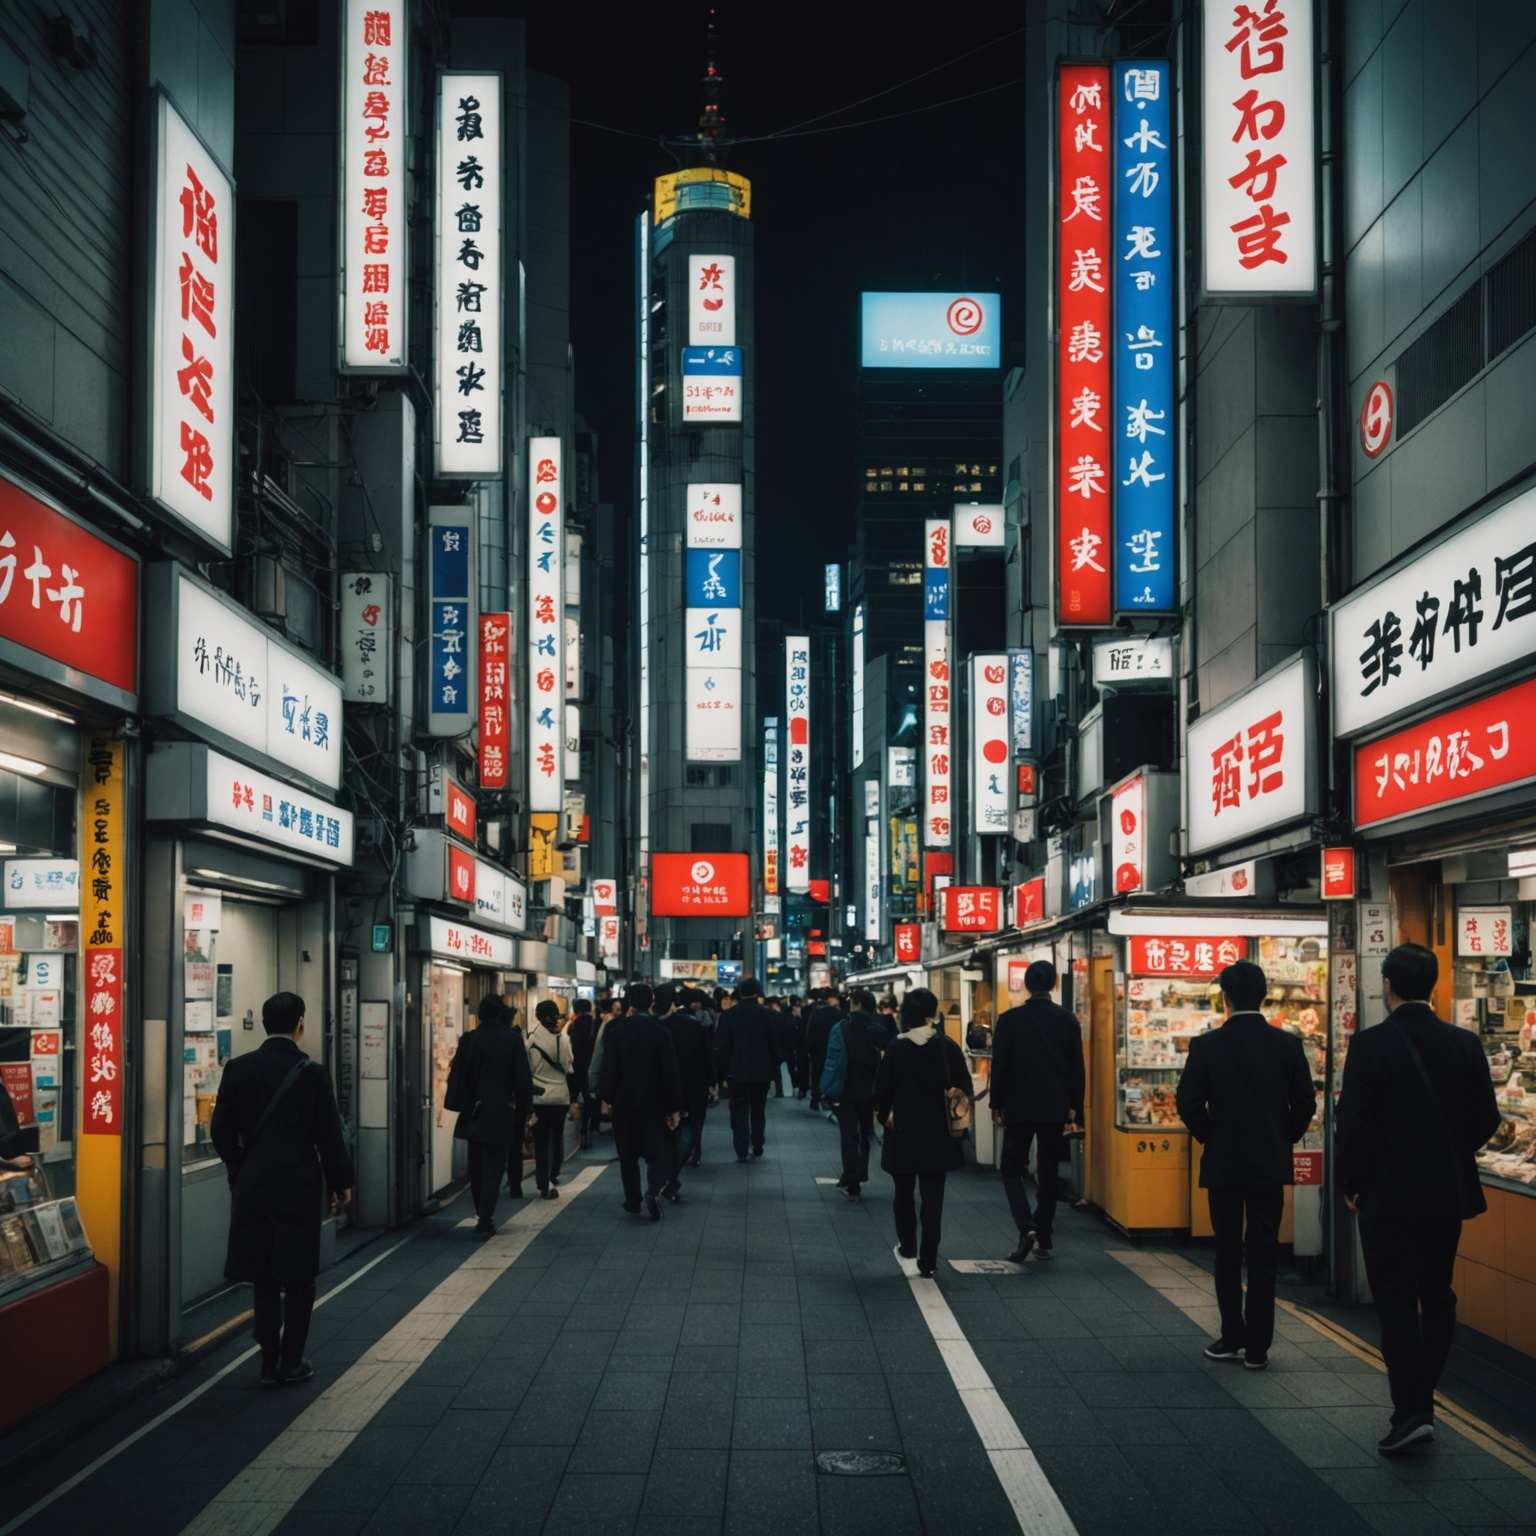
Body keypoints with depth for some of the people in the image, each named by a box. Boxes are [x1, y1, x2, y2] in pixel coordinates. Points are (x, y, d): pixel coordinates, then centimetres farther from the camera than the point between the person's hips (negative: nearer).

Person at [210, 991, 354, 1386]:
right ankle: (290, 1363, 10)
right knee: (298, 1279, 8)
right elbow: (329, 1135, -9)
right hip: (298, 1188, -3)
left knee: (264, 1278, 12)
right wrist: (340, 1183, 4)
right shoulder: (311, 1073, -12)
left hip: (251, 1189, 3)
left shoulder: (238, 1069, -2)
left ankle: (270, 1362, 13)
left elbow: (222, 1131, 4)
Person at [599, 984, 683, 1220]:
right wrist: (674, 1107, -1)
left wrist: (606, 1099, 5)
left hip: (624, 1102, 1)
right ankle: (653, 1190, -18)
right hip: (653, 1103, -1)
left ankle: (633, 1200, 15)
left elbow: (609, 1067, -5)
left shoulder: (617, 1030, -7)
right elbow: (670, 1072, -7)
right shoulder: (660, 1031, -8)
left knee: (628, 1154, 12)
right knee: (655, 1151, 5)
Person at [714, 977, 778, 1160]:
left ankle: (741, 1151, -5)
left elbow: (721, 1047, -3)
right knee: (758, 1111, 16)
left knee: (739, 1111, 3)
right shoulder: (766, 1015, -6)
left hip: (736, 1071, -1)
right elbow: (773, 1044, -3)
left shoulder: (728, 1015, -5)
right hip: (761, 1071, 1)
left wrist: (721, 1073, 2)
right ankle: (757, 1147, 19)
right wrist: (773, 1069, 6)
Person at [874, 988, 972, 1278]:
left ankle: (907, 1244, 31)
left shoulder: (896, 1049, -10)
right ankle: (928, 1261, 1)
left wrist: (883, 1114, 12)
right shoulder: (947, 1047, -7)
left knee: (904, 1192, 19)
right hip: (938, 1134, 0)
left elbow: (882, 1090, -6)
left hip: (904, 1133, 0)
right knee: (932, 1195, 4)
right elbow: (965, 1088, -4)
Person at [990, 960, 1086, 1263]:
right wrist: (1074, 1110, 8)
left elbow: (999, 1065, -5)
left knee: (1012, 1170, 7)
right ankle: (1045, 1239, 15)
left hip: (1019, 1109, -2)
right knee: (1048, 1174, 12)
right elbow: (1077, 1068, 1)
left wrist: (996, 1104, 6)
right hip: (1055, 1109, 2)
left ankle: (1026, 1228, -13)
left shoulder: (1010, 1019, -7)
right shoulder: (1068, 1020, -1)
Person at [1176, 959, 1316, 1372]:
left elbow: (1189, 1103, -9)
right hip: (1271, 1163, 1)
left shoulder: (1206, 1045, -9)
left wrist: (1210, 1138, 8)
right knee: (1263, 1254, 5)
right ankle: (1257, 1347, 5)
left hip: (1222, 1163, -1)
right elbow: (1305, 1102, -1)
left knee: (1228, 1253, 11)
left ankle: (1232, 1338, 14)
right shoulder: (1287, 1044, -5)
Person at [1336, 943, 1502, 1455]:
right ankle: (1422, 1401, 23)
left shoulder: (1370, 1045, -13)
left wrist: (1350, 1183, 0)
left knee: (1396, 1302, 0)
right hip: (1448, 1192, 4)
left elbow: (1354, 1121, -14)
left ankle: (1410, 1411, -9)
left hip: (1388, 1195, -4)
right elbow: (1485, 1119, 1)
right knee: (1436, 1298, 16)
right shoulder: (1465, 1044, -2)